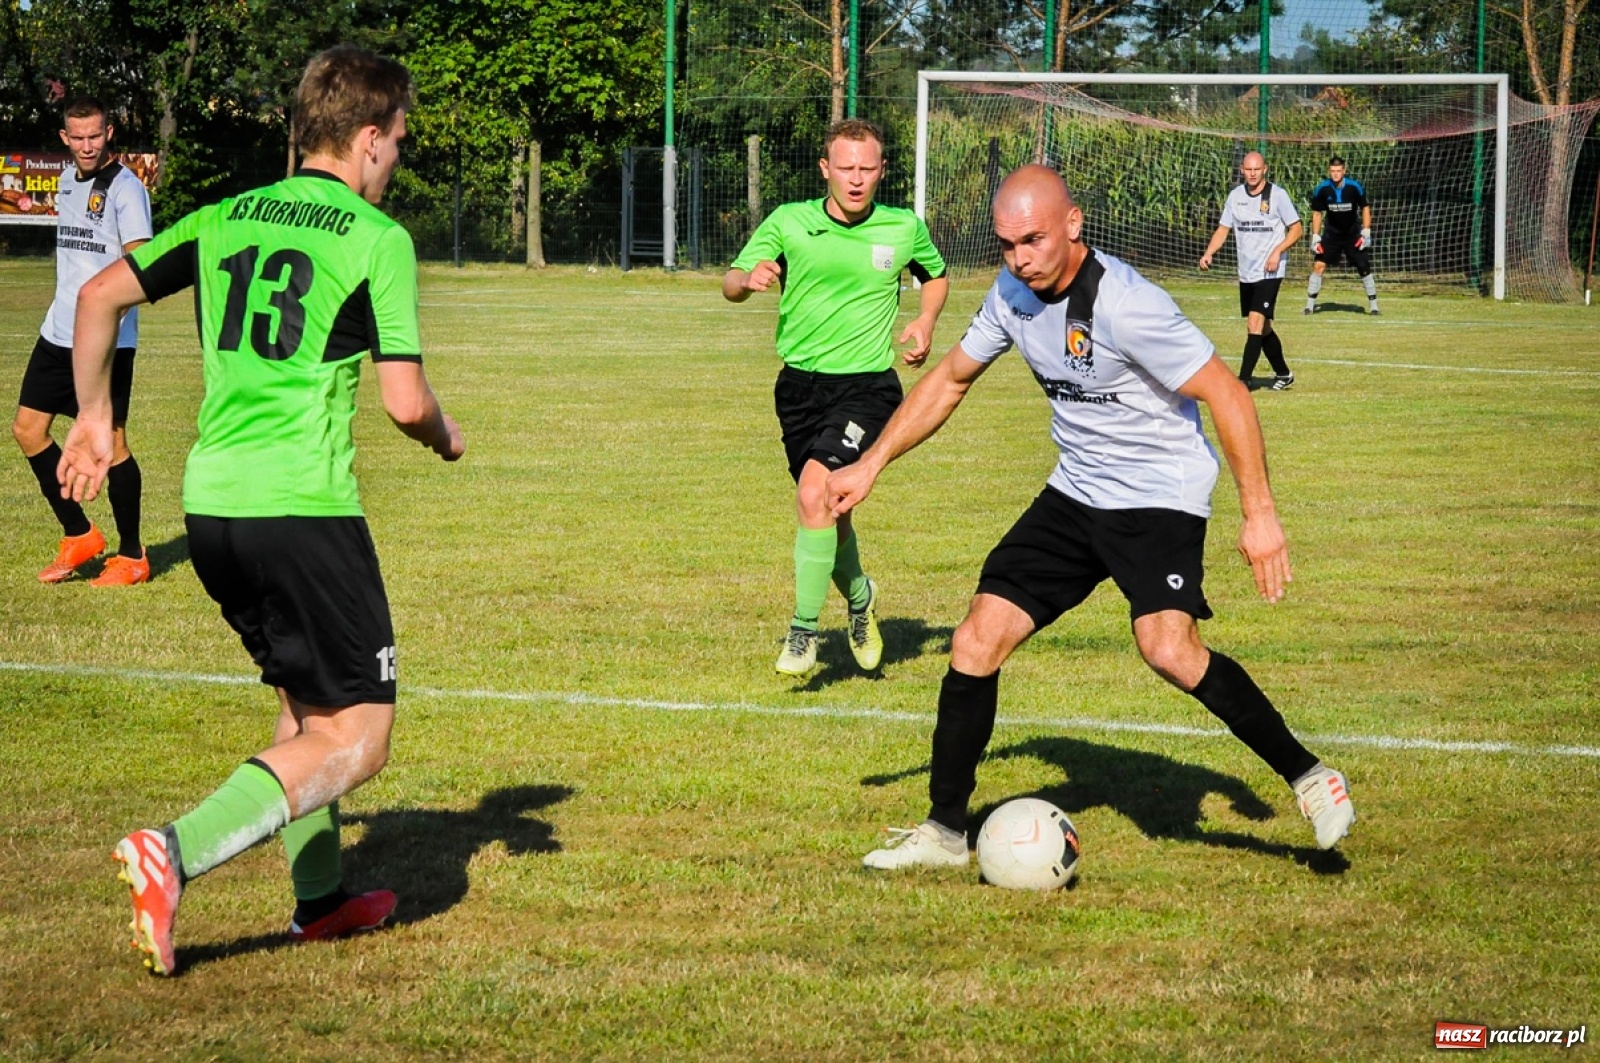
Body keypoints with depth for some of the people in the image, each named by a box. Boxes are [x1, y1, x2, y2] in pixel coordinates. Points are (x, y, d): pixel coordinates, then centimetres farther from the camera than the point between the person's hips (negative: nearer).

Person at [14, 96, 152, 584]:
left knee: (110, 441, -3)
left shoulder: (125, 188, -12)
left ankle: (131, 557, 10)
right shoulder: (67, 180, 12)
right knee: (27, 428, 8)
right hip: (58, 333, 8)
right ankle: (80, 536, 20)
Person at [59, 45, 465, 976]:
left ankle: (321, 897, 29)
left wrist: (94, 416, 20)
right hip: (304, 506, -7)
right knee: (358, 736, -2)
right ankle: (176, 854, -19)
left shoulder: (226, 219, 13)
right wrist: (446, 438, 13)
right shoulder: (377, 237, -5)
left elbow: (101, 295, 10)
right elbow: (405, 401, -9)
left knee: (305, 703, 25)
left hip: (210, 501, 7)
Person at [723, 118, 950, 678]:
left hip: (867, 385, -3)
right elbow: (730, 285, -9)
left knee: (814, 493, -23)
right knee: (830, 512, 13)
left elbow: (937, 274, 21)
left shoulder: (904, 229, 0)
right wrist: (748, 279, -33)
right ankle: (858, 596, 44)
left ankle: (804, 628, -11)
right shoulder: (789, 223, -2)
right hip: (800, 384, 3)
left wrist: (925, 322, 1)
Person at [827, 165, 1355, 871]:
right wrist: (870, 466, 13)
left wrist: (1259, 513, -24)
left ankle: (1306, 775, -13)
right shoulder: (1013, 295, 0)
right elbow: (949, 380, 16)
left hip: (1160, 500, -7)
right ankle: (943, 832, 10)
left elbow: (1227, 396, -21)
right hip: (1074, 496, 7)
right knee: (977, 641, -2)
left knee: (1167, 648, -29)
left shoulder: (1126, 305, -24)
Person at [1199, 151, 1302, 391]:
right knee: (1262, 327, 14)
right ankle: (1283, 375, 30)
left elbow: (1297, 228, -4)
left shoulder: (1277, 195, -7)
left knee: (1255, 323, -16)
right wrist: (1209, 253, -6)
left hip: (1269, 272, -6)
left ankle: (1243, 380, -16)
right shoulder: (1235, 196, 6)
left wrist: (1277, 251, -18)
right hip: (1246, 272, 6)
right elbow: (1223, 229, 11)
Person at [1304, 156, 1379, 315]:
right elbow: (1317, 213, -2)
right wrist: (1315, 236, -6)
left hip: (1353, 235, 0)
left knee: (1364, 268, -2)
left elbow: (1365, 208, -4)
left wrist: (1366, 232, -9)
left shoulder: (1354, 187, -17)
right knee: (1319, 265, -9)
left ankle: (1373, 305, 10)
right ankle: (1310, 305, -1)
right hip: (1331, 234, 0)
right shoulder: (1322, 189, -15)